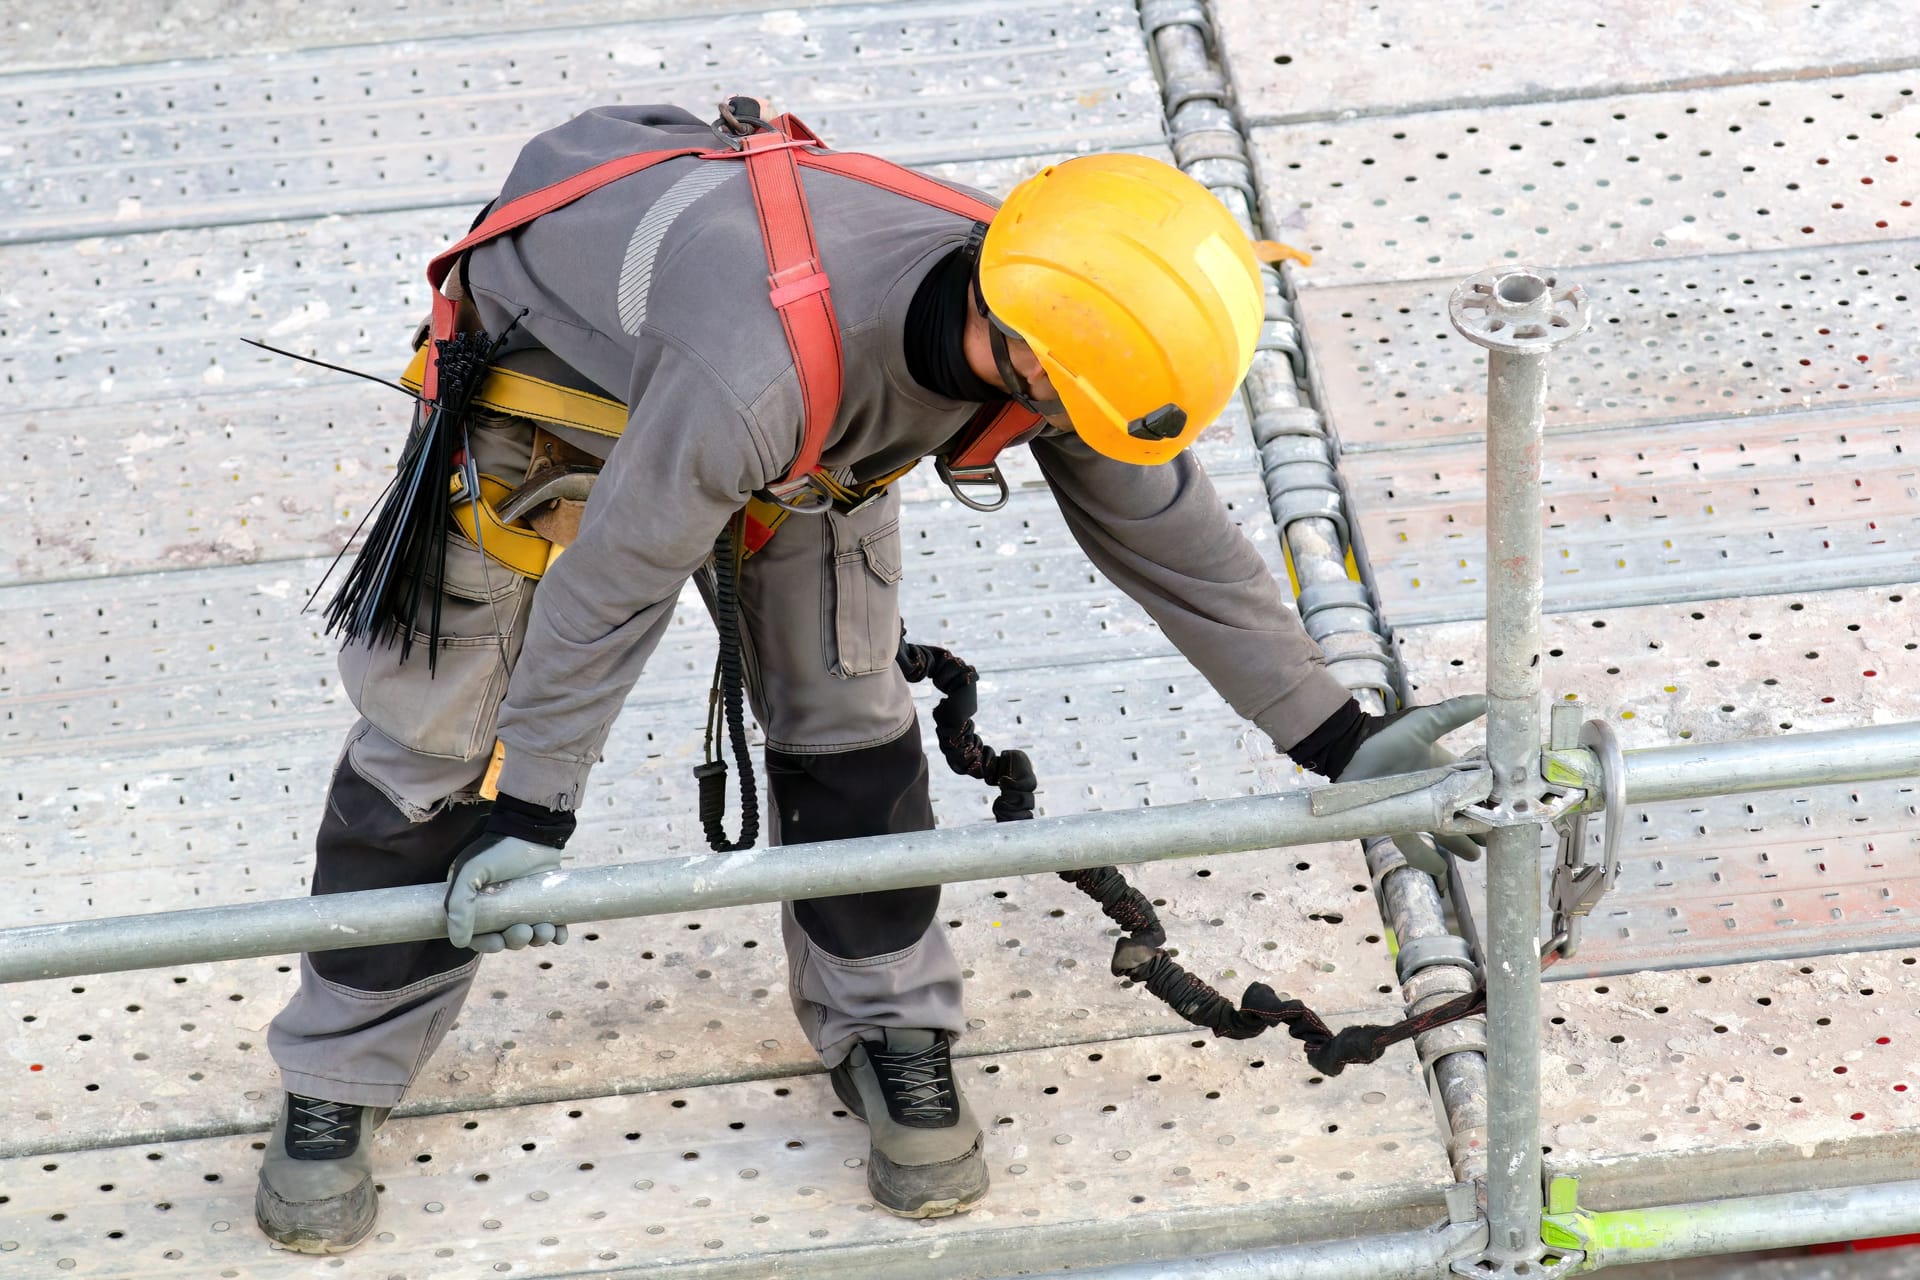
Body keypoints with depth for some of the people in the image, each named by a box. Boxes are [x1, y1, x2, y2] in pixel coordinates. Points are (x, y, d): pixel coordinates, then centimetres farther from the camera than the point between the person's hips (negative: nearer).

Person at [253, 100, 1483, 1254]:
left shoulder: (1045, 324, -29)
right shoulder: (767, 370, -49)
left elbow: (1176, 543, -12)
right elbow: (613, 589, -35)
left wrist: (1338, 738, -7)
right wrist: (531, 819, -25)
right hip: (540, 362, -5)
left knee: (845, 713, 4)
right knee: (434, 734, 2)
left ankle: (892, 1031, 23)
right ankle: (337, 1080, 17)